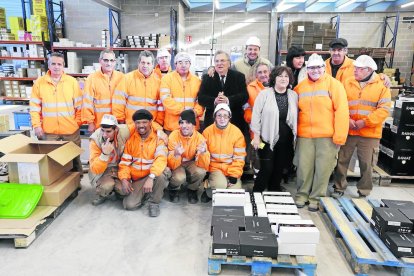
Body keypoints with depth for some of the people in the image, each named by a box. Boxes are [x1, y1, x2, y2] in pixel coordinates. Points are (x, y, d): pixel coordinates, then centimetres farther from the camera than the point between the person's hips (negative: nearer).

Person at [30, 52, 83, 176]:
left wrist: (78, 122, -1)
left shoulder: (72, 82, -1)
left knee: (74, 156, 11)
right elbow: (35, 107, 3)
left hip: (71, 129, 0)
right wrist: (36, 125, -2)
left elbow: (79, 105, 2)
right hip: (49, 130, 1)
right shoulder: (39, 83, 1)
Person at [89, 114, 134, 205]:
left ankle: (116, 188, 13)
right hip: (102, 170, -1)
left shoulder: (124, 131, -22)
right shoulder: (95, 140, -22)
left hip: (120, 168, 2)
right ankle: (102, 195, 5)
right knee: (107, 185, -32)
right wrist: (105, 154, -39)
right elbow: (95, 169, -23)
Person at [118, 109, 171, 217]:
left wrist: (151, 177, -41)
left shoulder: (158, 138, -9)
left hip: (154, 176, -2)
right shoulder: (131, 139, 3)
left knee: (162, 172, -36)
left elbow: (161, 159, -26)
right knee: (129, 204, -18)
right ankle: (146, 193, 16)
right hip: (137, 179, 3)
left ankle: (154, 202, -11)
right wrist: (124, 179, -13)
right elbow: (125, 162, 4)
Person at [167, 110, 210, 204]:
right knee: (179, 177, -33)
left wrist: (203, 153, -44)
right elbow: (172, 165, -25)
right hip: (177, 164, -1)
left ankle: (192, 190, 4)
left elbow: (204, 166, -24)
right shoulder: (174, 136, -23)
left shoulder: (199, 137, -20)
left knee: (201, 172, -30)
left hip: (191, 163, 2)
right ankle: (174, 190, 6)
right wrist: (176, 154, -46)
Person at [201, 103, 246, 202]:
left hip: (231, 168, 1)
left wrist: (234, 175, -11)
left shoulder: (237, 132, -5)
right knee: (220, 185, -28)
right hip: (214, 167, -1)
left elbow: (239, 157, -4)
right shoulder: (207, 132, -4)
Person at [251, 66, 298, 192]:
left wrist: (295, 136, 9)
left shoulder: (294, 95, 7)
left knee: (279, 168, 11)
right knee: (267, 168, -4)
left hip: (286, 140, 4)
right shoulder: (265, 94, -4)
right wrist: (256, 136, -8)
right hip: (268, 138, -4)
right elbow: (256, 115, -5)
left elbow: (296, 117, 10)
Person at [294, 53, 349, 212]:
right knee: (304, 166, 5)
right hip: (305, 135, 3)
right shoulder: (300, 87, 10)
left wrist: (340, 135, -12)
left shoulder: (333, 84, -1)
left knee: (323, 168, 3)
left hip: (327, 136, -2)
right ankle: (302, 194, 22)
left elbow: (341, 111, -7)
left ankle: (317, 197, 18)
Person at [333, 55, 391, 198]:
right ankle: (339, 188, 22)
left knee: (366, 164, 7)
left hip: (370, 133, -1)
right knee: (342, 161, 7)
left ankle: (364, 192, 23)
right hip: (347, 131, 2)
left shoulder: (381, 86, 0)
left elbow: (384, 109, -8)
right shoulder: (347, 83, 7)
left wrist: (365, 122, -15)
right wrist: (346, 119, -13)